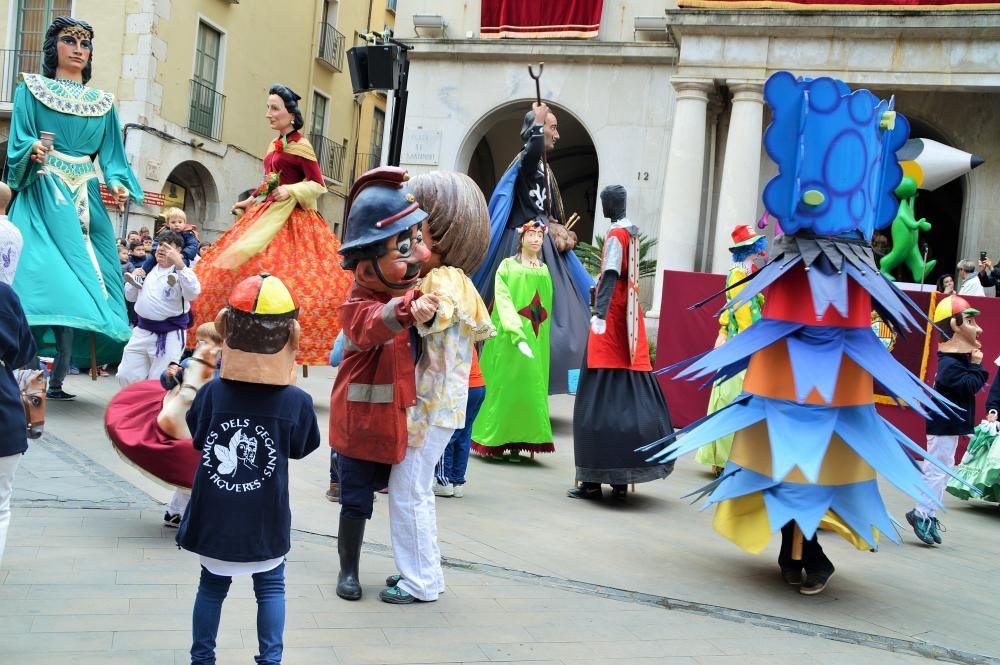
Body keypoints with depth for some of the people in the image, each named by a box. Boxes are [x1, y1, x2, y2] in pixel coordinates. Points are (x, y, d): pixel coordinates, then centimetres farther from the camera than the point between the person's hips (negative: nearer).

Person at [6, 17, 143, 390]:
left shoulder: (104, 103, 18)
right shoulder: (31, 89, 9)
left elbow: (111, 155, 13)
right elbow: (18, 143, -1)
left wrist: (118, 183, -6)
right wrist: (32, 150, -23)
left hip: (87, 201, 4)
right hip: (44, 195, -3)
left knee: (80, 279, -4)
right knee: (45, 273, -17)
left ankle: (57, 380, 0)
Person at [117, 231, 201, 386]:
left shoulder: (182, 272, -6)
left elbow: (193, 294, -28)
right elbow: (131, 297, 22)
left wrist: (179, 264, -33)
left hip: (169, 335, -6)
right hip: (142, 332, 6)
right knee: (126, 376, 8)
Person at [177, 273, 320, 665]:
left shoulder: (211, 393, -12)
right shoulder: (297, 402, -16)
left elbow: (198, 440, 5)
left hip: (214, 516, 2)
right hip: (266, 520, -2)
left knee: (212, 585, 19)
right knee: (270, 587, 15)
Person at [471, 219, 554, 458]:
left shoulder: (544, 270, 14)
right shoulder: (508, 265, -1)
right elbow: (503, 301, -11)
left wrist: (541, 336, 10)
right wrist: (518, 335, -23)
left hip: (536, 337, 5)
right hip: (510, 336, -5)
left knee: (531, 387, 1)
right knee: (505, 386, -5)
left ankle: (518, 442, 5)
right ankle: (494, 440, 3)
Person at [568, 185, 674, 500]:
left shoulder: (615, 235, -10)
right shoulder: (632, 232, 15)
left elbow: (610, 277, -26)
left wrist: (600, 313, -38)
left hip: (612, 322, -8)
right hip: (629, 321, 8)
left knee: (599, 399, -6)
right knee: (629, 397, 7)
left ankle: (594, 480, -4)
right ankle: (621, 478, 12)